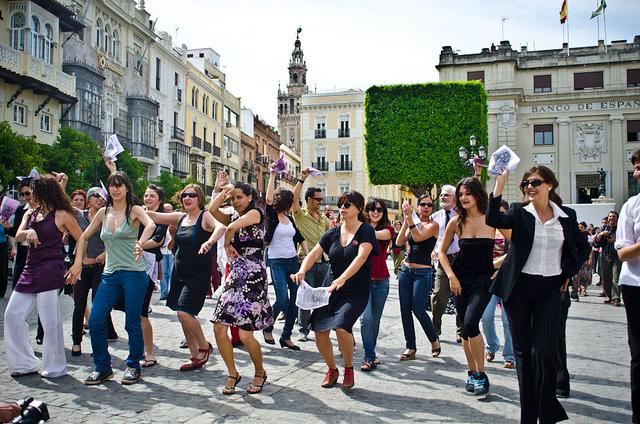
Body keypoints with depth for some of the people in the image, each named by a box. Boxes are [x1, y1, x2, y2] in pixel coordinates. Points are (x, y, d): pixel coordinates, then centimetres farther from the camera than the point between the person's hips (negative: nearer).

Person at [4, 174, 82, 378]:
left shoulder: (62, 215, -3)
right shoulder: (30, 214, 15)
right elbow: (18, 237, 2)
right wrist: (28, 232, -19)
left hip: (50, 271, -7)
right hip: (30, 270, 7)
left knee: (50, 321, -3)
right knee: (12, 315, 5)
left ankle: (55, 367, 10)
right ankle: (25, 363, 16)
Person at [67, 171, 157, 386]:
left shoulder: (134, 210, -3)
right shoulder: (103, 212, 11)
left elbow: (151, 225, -24)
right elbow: (84, 236, 19)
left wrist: (140, 243, -43)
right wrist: (78, 262, 8)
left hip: (134, 273, -5)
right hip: (110, 274, 5)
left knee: (132, 322, 1)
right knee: (95, 321, -1)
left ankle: (133, 366, 20)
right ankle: (103, 367, 15)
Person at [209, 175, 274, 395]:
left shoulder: (255, 213, -4)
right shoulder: (234, 217, 18)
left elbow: (232, 227, -20)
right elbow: (212, 210, 0)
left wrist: (227, 245, -4)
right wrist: (222, 190, 7)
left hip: (253, 276, -8)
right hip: (235, 275, 8)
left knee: (245, 334, -9)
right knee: (219, 326, 0)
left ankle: (260, 373, 16)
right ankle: (233, 374, 15)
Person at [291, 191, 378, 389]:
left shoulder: (365, 231, -9)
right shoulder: (332, 233, 6)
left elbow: (361, 257, -25)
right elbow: (313, 254, -2)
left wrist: (342, 278, -39)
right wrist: (302, 271, -23)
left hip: (357, 292, -5)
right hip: (332, 289, 5)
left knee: (341, 326, -25)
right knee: (319, 330, -7)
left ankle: (349, 369, 3)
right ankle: (332, 370, 21)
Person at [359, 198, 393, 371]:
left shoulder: (387, 229, 1)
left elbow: (378, 235, -21)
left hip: (381, 281, 2)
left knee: (375, 320, 11)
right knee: (366, 318, -14)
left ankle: (371, 354, 27)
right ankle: (369, 358, -6)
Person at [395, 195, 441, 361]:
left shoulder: (433, 225, -3)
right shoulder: (412, 224, 12)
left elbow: (418, 237, -19)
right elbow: (399, 241, -3)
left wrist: (410, 218, -21)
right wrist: (406, 220, -8)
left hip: (423, 272, -5)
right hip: (405, 270, 5)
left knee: (418, 309, -8)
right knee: (405, 309, 3)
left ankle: (434, 339, 16)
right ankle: (410, 348, 12)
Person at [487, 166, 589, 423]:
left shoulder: (566, 216, 5)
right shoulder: (519, 213, -1)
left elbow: (582, 247, 19)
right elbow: (493, 220, -21)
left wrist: (569, 272, 6)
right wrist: (500, 183, -26)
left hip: (550, 289, 0)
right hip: (519, 288, 0)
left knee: (546, 352, -7)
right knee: (523, 351, 7)